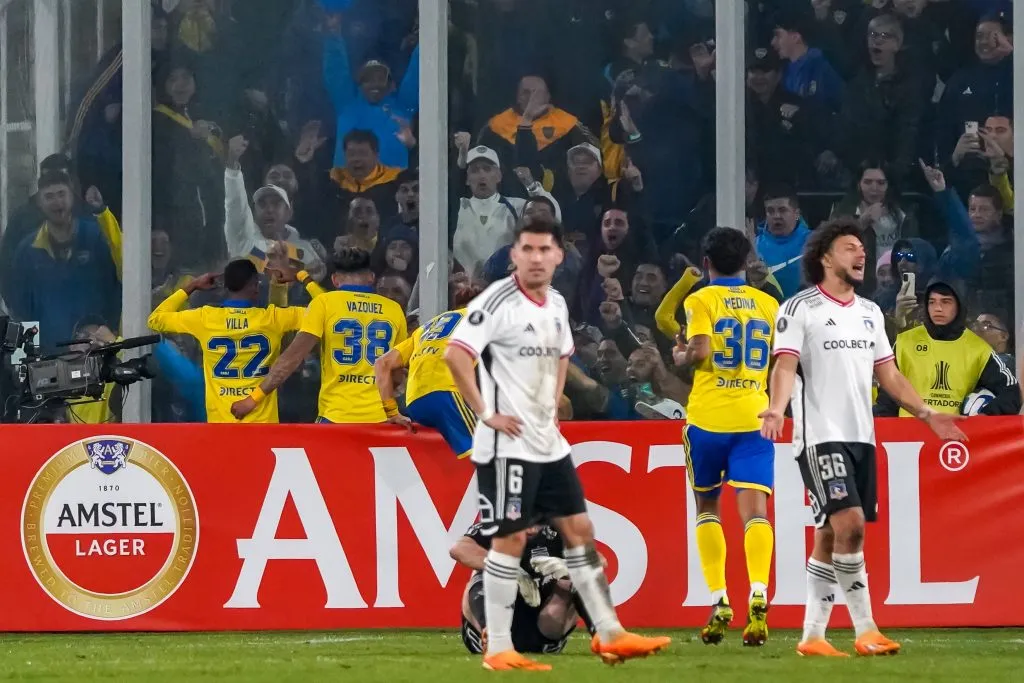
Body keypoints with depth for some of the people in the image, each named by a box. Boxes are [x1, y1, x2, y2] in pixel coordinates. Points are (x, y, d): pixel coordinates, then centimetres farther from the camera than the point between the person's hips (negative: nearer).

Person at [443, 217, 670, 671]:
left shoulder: (556, 304, 10)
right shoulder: (498, 301, -15)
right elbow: (455, 354, -24)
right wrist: (485, 413, -21)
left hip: (549, 442, 8)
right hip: (508, 443, -8)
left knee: (579, 529, 10)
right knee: (510, 539, -6)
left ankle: (609, 634, 16)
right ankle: (498, 649, 0)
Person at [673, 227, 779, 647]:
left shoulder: (701, 300, -2)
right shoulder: (768, 304, 11)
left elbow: (699, 352, -14)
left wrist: (681, 356, 5)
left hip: (708, 417, -2)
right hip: (754, 417, 2)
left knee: (707, 505, 14)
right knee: (754, 507, -8)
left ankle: (719, 601, 3)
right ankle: (758, 595, -31)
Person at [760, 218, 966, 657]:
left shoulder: (870, 313, 17)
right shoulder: (800, 309, -3)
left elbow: (888, 374, 21)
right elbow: (785, 366, -12)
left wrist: (926, 414, 14)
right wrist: (776, 408, -29)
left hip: (861, 436, 7)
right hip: (820, 436, -7)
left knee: (830, 538, 5)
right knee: (849, 524, -18)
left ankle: (812, 636, 9)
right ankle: (865, 630, -14)